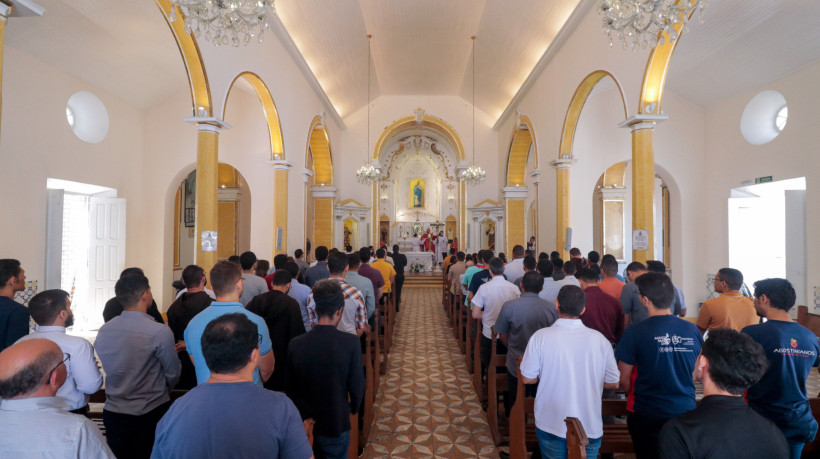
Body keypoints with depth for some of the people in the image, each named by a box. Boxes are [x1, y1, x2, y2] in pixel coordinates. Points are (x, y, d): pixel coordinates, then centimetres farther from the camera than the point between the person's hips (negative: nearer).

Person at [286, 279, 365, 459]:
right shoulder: (351, 343, -22)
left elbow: (290, 388, -5)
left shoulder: (295, 344, -16)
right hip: (336, 423, -2)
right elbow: (357, 385, -13)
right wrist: (353, 408, 9)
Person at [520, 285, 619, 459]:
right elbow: (613, 383, -1)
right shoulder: (599, 339, -10)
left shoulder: (540, 337, -16)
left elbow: (527, 378, -8)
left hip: (551, 425, -1)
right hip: (590, 428, 1)